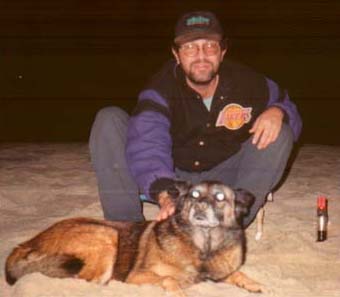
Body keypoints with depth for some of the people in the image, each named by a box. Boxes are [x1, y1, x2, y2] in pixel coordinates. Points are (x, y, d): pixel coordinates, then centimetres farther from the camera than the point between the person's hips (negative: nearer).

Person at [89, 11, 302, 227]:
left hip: (224, 181, 2)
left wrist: (277, 111, -20)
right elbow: (147, 145, -37)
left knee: (279, 133, -20)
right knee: (109, 120, -20)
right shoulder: (160, 92, -20)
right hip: (168, 179, -1)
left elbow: (285, 105, 7)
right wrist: (165, 197, -56)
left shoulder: (248, 84, -10)